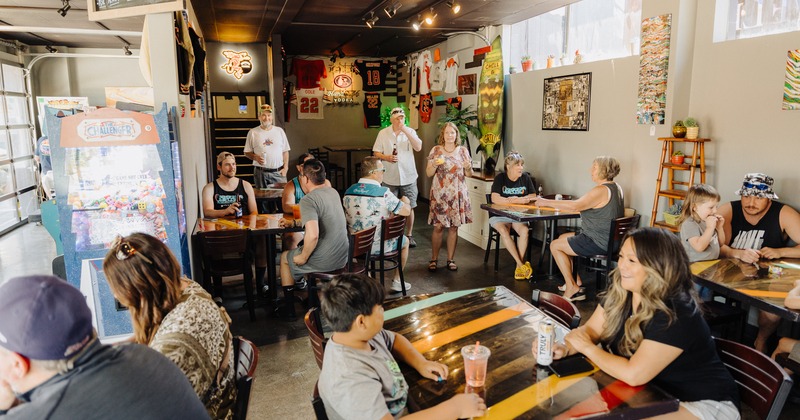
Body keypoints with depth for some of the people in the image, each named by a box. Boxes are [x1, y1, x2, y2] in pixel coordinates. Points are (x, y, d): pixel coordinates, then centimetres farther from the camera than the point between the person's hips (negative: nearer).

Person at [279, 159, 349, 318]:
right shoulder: (333, 192, 5)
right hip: (343, 257, 7)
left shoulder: (308, 200, -21)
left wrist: (303, 258, -17)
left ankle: (289, 308, 30)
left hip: (324, 261, -7)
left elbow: (313, 235, -34)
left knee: (284, 257, 22)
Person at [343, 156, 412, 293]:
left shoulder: (348, 192, -5)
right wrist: (406, 201, 10)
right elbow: (406, 211, -16)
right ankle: (397, 281, 32)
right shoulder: (383, 193, -22)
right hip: (379, 246, -5)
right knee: (404, 241, 24)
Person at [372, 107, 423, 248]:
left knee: (409, 207, 6)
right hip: (390, 178, 0)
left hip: (408, 177, 0)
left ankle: (409, 235, 21)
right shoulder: (383, 133, 1)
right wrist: (387, 157, -16)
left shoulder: (410, 131, 0)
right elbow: (376, 153, 4)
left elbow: (418, 147, -14)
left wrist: (406, 131, -19)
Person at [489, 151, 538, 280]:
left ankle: (518, 266, -20)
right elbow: (495, 199, -20)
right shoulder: (500, 178, -8)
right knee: (503, 231, -33)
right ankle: (521, 264, -26)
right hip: (499, 215, -2)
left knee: (524, 230, -29)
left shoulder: (525, 178, 4)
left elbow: (533, 196, 7)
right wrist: (517, 200, -20)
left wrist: (514, 199, -11)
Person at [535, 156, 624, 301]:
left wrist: (547, 202, -26)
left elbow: (575, 206, -33)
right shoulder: (616, 187, 9)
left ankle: (572, 289, 3)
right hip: (609, 239, 10)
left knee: (555, 246, -1)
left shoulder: (601, 190, -22)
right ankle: (576, 281, 24)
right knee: (563, 238, 22)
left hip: (599, 243, -10)